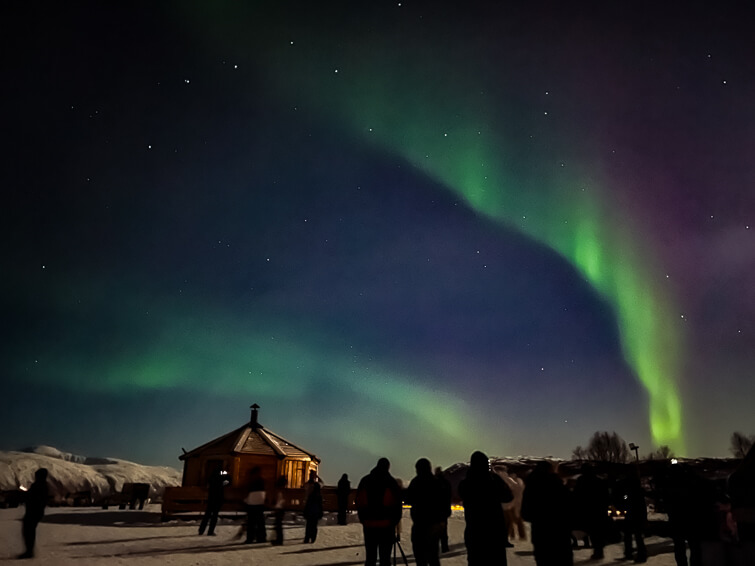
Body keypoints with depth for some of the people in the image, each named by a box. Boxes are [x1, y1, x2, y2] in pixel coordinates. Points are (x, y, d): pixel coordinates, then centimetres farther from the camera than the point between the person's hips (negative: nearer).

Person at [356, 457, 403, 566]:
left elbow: (359, 502, 10)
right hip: (386, 524, -3)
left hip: (368, 524, 3)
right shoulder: (391, 481, -3)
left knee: (370, 557, 8)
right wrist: (396, 520, 7)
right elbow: (397, 503, -3)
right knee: (385, 557, 0)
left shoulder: (364, 481, 8)